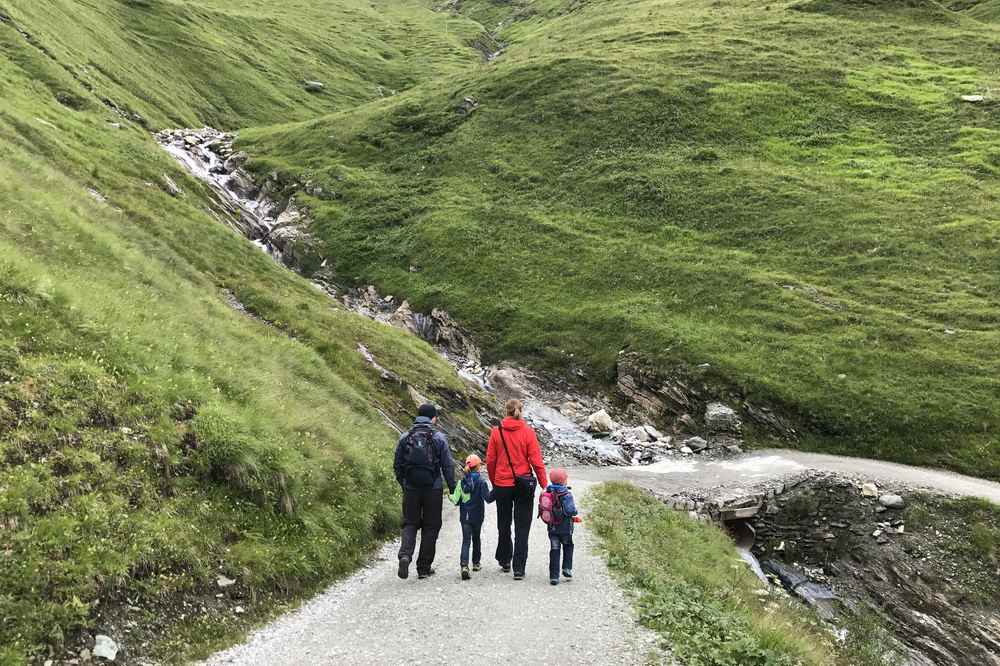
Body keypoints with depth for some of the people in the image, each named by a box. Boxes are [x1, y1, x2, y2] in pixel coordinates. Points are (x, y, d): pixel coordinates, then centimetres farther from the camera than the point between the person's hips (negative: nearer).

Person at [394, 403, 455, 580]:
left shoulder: (405, 437, 4)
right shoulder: (438, 437, -5)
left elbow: (397, 466, 8)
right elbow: (448, 466, -5)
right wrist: (452, 488, 3)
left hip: (410, 488, 2)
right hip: (433, 489, -2)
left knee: (410, 524, 12)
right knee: (430, 527, 9)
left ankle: (405, 554, -14)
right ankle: (424, 567, 12)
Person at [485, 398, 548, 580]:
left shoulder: (496, 432, -4)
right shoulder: (527, 432, -8)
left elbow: (490, 461, 0)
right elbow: (536, 461, -8)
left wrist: (494, 483, 14)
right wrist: (544, 484, 0)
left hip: (502, 485, 2)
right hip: (524, 486, -2)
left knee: (503, 525, 19)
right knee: (522, 528, 4)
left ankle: (504, 560, 31)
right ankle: (518, 569, 1)